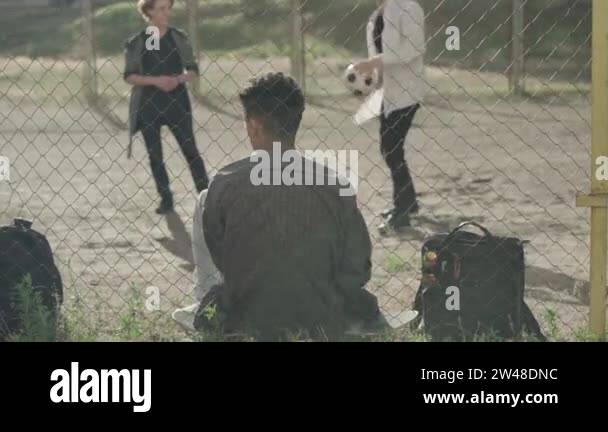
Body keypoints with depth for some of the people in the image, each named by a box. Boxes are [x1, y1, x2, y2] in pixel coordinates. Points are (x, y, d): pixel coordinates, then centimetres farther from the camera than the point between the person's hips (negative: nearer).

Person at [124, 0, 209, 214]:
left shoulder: (179, 38, 2)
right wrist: (155, 80, -17)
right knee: (155, 155, 6)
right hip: (148, 105, 0)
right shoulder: (136, 43, -1)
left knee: (190, 150, -3)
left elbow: (193, 71, 4)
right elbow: (129, 76, -3)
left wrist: (178, 79, -16)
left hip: (177, 102, 0)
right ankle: (166, 200, 16)